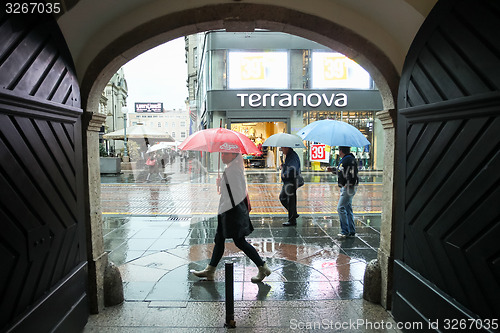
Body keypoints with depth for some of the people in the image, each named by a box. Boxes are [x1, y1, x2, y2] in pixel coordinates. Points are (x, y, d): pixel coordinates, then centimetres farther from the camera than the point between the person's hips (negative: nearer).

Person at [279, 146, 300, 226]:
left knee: (291, 201, -2)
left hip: (291, 182, -11)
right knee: (282, 198, 19)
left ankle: (292, 220, 9)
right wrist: (283, 166, 8)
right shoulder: (289, 156, 13)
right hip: (287, 182, 11)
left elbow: (292, 170, -32)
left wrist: (284, 175, -18)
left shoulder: (293, 157, -20)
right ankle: (294, 214, 29)